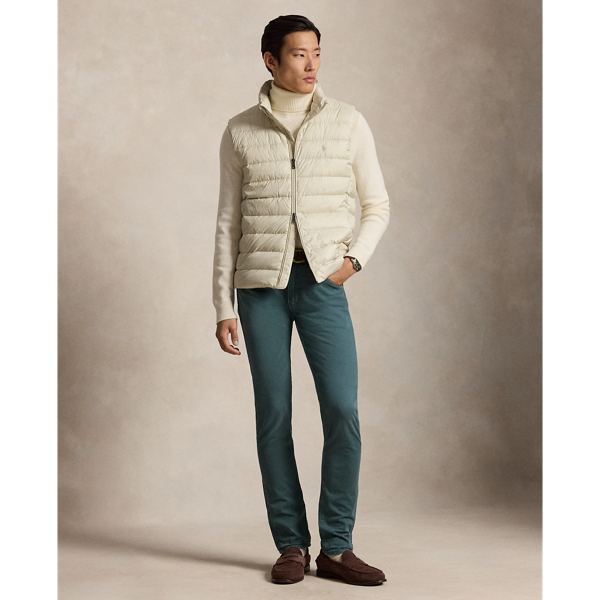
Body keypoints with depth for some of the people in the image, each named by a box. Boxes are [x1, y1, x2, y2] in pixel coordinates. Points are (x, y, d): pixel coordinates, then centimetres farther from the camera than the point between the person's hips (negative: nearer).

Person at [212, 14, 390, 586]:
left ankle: (336, 547, 4)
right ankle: (291, 545, 13)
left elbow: (377, 207, 11)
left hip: (322, 283, 0)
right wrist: (223, 309, 2)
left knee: (342, 411, -9)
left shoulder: (349, 123, 4)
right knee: (274, 415, 1)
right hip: (260, 284, 0)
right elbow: (228, 223, 6)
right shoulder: (240, 132, 5)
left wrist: (353, 259, -8)